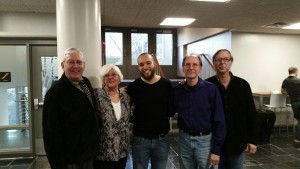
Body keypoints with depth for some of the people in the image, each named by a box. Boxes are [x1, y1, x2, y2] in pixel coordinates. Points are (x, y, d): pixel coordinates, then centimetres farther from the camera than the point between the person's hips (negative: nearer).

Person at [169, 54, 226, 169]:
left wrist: (216, 150, -11)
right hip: (184, 139, 3)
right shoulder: (176, 90, -1)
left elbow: (219, 121, -10)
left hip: (205, 140, -3)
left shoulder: (211, 89, -11)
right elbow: (169, 112, 10)